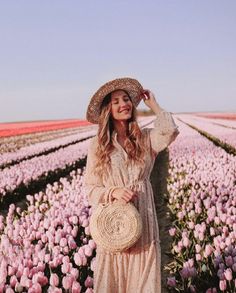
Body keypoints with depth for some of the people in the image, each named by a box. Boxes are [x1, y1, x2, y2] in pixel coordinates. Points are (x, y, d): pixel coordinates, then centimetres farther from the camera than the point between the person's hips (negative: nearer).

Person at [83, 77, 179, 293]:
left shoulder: (146, 138, 2)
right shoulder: (98, 144, -1)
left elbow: (170, 132, -21)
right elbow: (89, 188, 0)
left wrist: (154, 105, -6)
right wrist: (113, 192, -18)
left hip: (143, 220, 1)